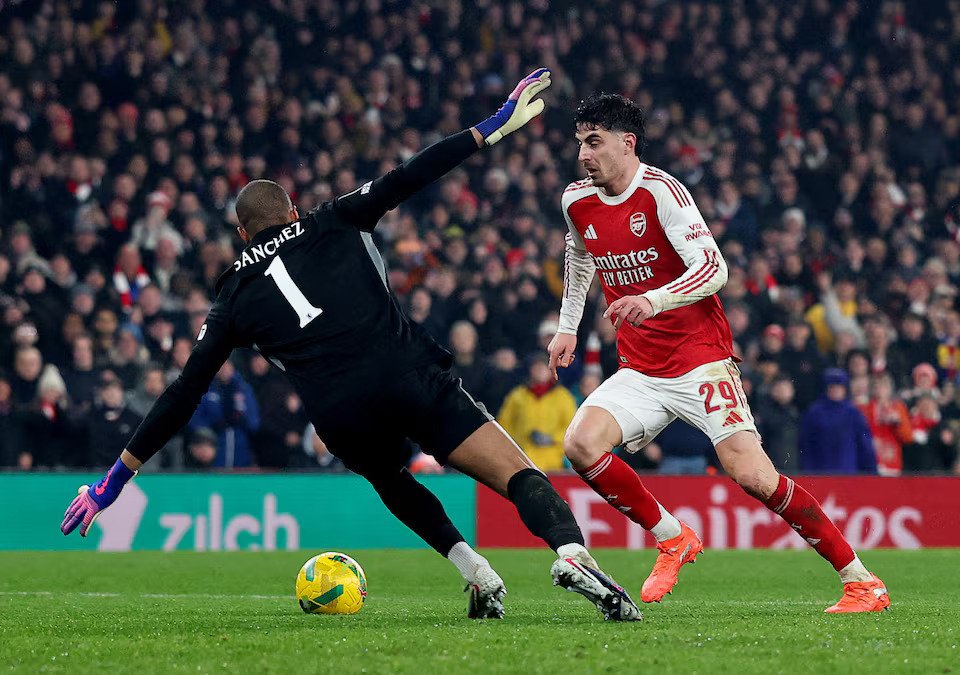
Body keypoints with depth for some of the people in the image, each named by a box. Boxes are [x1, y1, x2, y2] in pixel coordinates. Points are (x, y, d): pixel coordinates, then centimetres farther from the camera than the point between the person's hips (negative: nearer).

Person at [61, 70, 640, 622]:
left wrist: (119, 475, 23)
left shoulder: (236, 295, 21)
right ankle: (571, 551, -38)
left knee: (391, 480, 34)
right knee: (520, 476, -7)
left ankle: (478, 576, 14)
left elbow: (185, 393, 18)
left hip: (343, 420, 2)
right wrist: (494, 128, 13)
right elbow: (407, 179, 9)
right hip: (413, 379, -1)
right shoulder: (330, 225, 19)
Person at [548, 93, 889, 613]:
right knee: (580, 444, -18)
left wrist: (653, 300, -38)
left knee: (752, 476, -17)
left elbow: (713, 268, -24)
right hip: (639, 371, 6)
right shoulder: (577, 202, 6)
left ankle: (862, 583, -6)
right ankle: (672, 540, 3)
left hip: (701, 360, -6)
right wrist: (567, 326, 28)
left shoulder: (660, 191, -15)